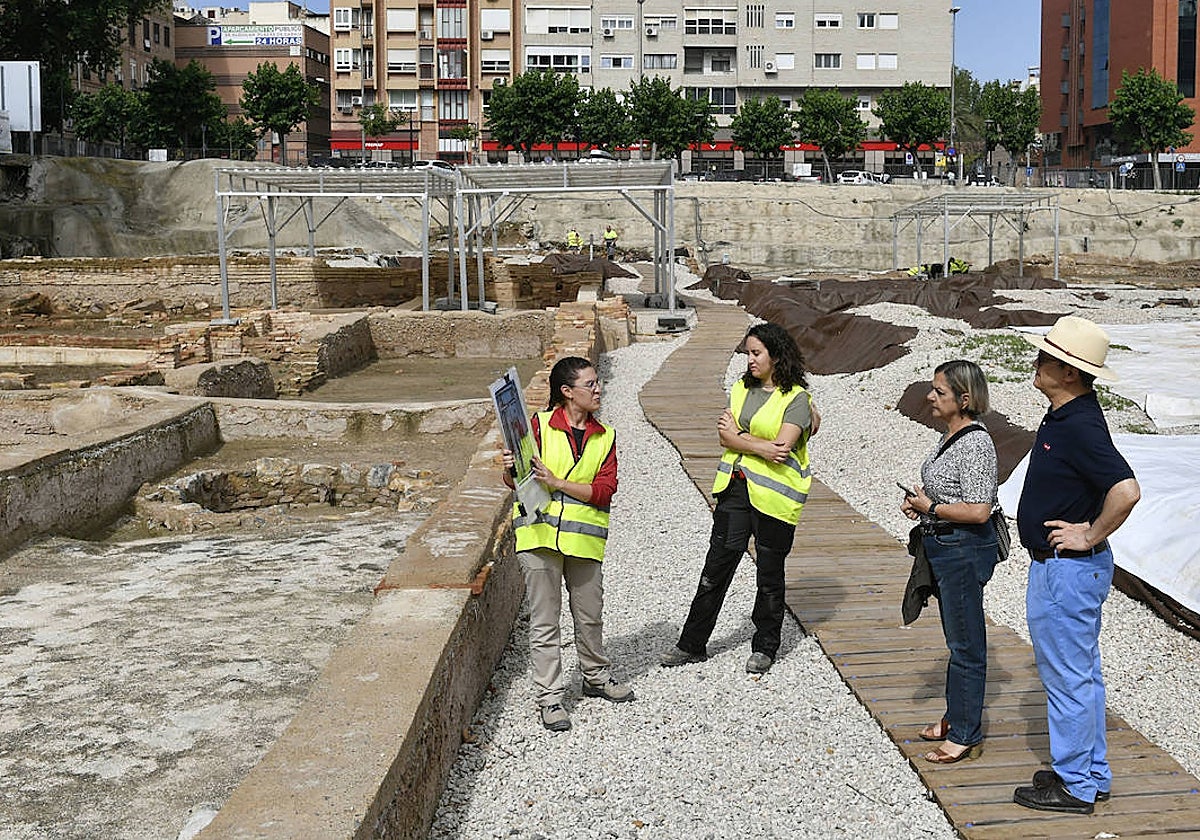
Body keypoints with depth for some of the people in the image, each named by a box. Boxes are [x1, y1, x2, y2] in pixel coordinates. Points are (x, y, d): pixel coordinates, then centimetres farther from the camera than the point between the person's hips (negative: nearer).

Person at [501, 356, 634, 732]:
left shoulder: (605, 437, 7)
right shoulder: (539, 425, -2)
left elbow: (604, 490, -5)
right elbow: (516, 482, 1)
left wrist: (556, 482, -16)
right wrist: (511, 468, -23)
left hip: (584, 538, 3)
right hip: (540, 533, -3)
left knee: (590, 616, 15)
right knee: (544, 621, 2)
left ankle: (595, 676, 38)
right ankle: (549, 698, 12)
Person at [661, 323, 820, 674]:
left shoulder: (796, 398, -8)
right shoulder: (741, 389, 11)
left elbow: (781, 448, -19)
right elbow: (725, 435, 0)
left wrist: (737, 436, -8)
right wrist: (762, 447, -15)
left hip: (772, 496, -5)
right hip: (735, 488, 5)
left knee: (770, 573, 7)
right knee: (716, 566, 8)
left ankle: (764, 648, 23)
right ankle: (692, 644, 16)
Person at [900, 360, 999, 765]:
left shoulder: (975, 443, -21)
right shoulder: (950, 436, 9)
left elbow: (978, 510, -26)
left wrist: (930, 507, -16)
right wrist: (919, 501, 5)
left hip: (965, 550, -10)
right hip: (943, 546, 10)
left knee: (966, 644, 1)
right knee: (957, 640, 20)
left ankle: (965, 736, 11)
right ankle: (956, 718, 33)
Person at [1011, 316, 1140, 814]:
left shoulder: (1080, 427, -24)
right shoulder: (1063, 417, 8)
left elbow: (1126, 490, -35)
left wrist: (1091, 536, -22)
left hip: (1068, 569, -11)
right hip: (1057, 566, 11)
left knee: (1068, 676, 0)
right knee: (1081, 673, 18)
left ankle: (1074, 786, 12)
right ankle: (1092, 773, 30)